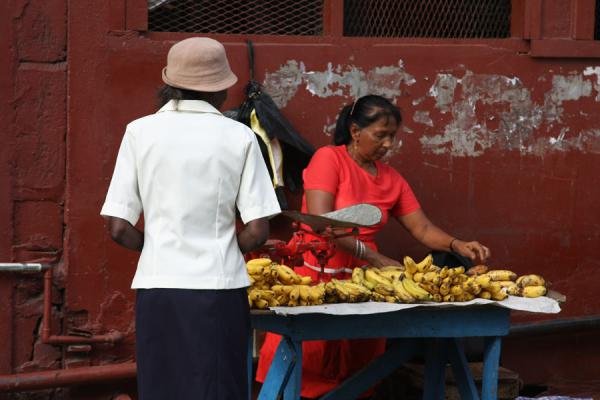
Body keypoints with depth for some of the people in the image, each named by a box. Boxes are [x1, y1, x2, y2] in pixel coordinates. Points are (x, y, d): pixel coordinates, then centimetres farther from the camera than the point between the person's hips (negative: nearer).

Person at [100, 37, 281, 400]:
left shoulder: (141, 132, 2)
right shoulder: (238, 137, -1)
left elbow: (119, 228, -1)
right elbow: (257, 233, -4)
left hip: (157, 285, 2)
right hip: (217, 286, -2)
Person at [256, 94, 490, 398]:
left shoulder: (391, 179, 11)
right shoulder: (328, 159, -7)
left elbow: (423, 229, 11)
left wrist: (456, 245, -10)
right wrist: (374, 257, -20)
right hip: (315, 275, -5)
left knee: (352, 374, 3)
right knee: (304, 373, -7)